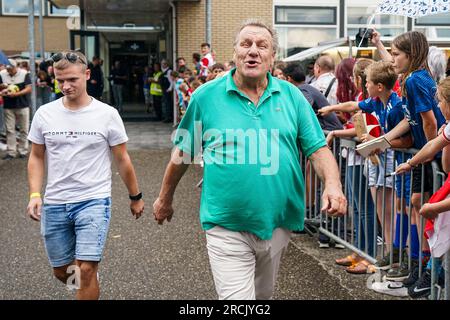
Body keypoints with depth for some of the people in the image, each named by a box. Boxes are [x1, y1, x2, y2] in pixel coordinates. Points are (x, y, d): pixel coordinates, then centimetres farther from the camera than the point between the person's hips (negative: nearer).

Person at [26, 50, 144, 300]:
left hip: (94, 201, -3)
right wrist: (35, 194, -3)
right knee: (61, 271, 13)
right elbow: (36, 157, 10)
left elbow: (122, 160, 3)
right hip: (54, 204, 3)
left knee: (86, 270, -13)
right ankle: (87, 288, 44)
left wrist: (135, 197, 9)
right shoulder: (44, 114, 0)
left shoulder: (107, 114, -6)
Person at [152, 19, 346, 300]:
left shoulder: (292, 96, 2)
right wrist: (165, 198, 14)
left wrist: (333, 185, -18)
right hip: (227, 227, -3)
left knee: (264, 294, 23)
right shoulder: (206, 96, -4)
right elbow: (182, 153, 6)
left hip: (278, 224, 4)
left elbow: (318, 149, 1)